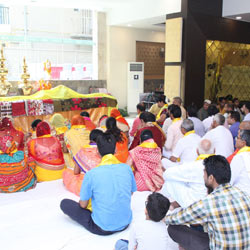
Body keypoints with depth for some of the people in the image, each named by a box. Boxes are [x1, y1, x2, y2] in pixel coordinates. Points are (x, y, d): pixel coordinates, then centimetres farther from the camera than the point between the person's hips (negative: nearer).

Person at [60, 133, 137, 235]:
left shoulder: (91, 174, -19)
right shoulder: (127, 168, -8)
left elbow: (83, 205, -6)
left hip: (102, 229, -5)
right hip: (125, 224, 5)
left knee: (64, 203, 6)